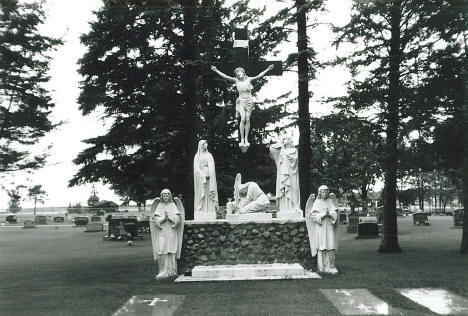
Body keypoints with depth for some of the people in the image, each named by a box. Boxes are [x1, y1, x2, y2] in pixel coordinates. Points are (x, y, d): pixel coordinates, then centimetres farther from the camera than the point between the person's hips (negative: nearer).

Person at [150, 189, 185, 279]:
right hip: (162, 231, 0)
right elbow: (155, 219, -1)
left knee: (171, 251, -2)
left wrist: (169, 217, -17)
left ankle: (171, 270, 5)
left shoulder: (173, 205, 8)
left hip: (171, 231, 0)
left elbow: (178, 219, -2)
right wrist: (164, 218, -16)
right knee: (162, 250, -9)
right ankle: (163, 271, -5)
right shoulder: (159, 206, 9)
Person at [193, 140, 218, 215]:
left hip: (210, 178, 3)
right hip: (201, 179, -3)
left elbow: (212, 168, 7)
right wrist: (204, 175, -16)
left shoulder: (209, 155, 16)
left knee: (209, 196, -2)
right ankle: (200, 211, -7)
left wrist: (209, 175, -11)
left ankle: (210, 212, -3)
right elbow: (197, 168, -2)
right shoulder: (197, 156, 7)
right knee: (201, 197, -6)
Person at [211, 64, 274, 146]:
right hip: (241, 101, -1)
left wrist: (268, 69, -8)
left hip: (249, 101, 1)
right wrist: (216, 70, -13)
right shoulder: (236, 80, 0)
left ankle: (246, 139, 3)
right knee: (243, 119, -15)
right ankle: (242, 139, -11)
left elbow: (259, 76, -2)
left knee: (247, 119, -4)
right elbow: (225, 76, -6)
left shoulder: (249, 79, 1)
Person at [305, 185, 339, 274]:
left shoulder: (330, 202, 11)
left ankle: (331, 267, -3)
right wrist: (323, 214, -14)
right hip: (320, 227, -2)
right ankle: (321, 267, 0)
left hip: (329, 226, 2)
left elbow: (335, 214, 5)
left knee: (330, 246, -5)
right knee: (321, 247, -5)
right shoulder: (317, 202, 4)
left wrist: (329, 213, -14)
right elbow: (312, 214, -6)